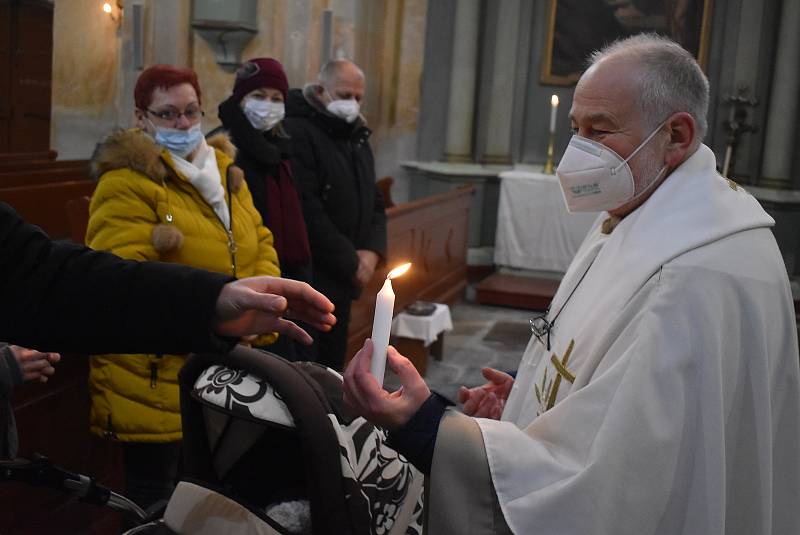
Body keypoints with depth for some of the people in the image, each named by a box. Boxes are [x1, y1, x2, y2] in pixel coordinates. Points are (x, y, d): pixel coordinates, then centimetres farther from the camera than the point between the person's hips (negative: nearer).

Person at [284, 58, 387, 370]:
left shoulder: (357, 137, 17)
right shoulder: (297, 133, -13)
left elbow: (374, 201, 19)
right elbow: (307, 211, -21)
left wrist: (373, 251, 0)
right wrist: (351, 262, -15)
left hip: (342, 279, 9)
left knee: (331, 365, 16)